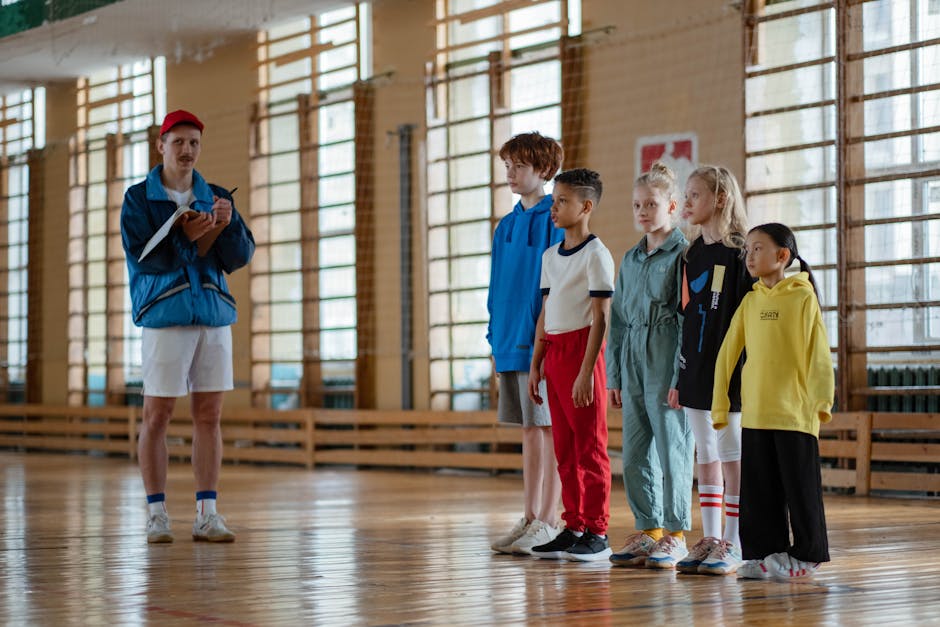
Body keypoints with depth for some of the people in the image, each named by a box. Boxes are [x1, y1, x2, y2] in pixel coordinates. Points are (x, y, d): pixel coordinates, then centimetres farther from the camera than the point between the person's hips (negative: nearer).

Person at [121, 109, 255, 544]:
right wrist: (188, 237, -20)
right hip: (164, 315, -3)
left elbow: (240, 256, 3)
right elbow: (142, 256, -10)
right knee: (156, 416, -3)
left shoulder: (215, 197, 13)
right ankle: (157, 515, 3)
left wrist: (228, 224, -15)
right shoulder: (139, 199, 2)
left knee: (209, 415, 3)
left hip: (214, 315, 4)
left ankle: (206, 515, 6)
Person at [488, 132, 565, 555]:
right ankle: (530, 518, 16)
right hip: (512, 343, 8)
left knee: (551, 429, -2)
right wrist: (497, 343, 13)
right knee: (530, 430, 11)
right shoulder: (506, 226, 15)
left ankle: (549, 521, 2)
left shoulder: (555, 220, -8)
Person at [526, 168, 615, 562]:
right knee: (564, 448, 10)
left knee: (590, 447, -4)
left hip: (581, 351, -8)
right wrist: (535, 364, 14)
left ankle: (597, 533, 1)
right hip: (553, 352, 8)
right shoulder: (550, 256, 14)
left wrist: (586, 371, -18)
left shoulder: (595, 255, -9)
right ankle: (574, 528, 16)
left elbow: (600, 318, -13)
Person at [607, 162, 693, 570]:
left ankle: (675, 534, 5)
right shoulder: (630, 260, 16)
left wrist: (680, 376, -15)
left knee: (672, 447, -2)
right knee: (634, 452, 7)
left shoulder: (682, 255, -5)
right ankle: (648, 530, 16)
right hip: (633, 358, 7)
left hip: (666, 358, -7)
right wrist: (614, 375, 13)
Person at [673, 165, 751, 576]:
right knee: (705, 457, 10)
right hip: (696, 370, 7)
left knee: (732, 457, 0)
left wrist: (741, 372, -17)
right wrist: (681, 376, 13)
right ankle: (709, 539, 16)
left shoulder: (739, 253, -9)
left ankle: (733, 544, 5)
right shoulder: (691, 254, 13)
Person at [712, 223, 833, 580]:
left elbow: (818, 353, -8)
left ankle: (807, 554, 12)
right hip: (754, 413, 5)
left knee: (800, 487, 2)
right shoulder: (750, 301, 10)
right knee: (758, 489, 9)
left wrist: (821, 400, -13)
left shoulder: (803, 298, -5)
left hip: (795, 413, -5)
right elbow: (728, 352, 11)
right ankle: (765, 552, 17)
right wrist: (720, 403, 9)